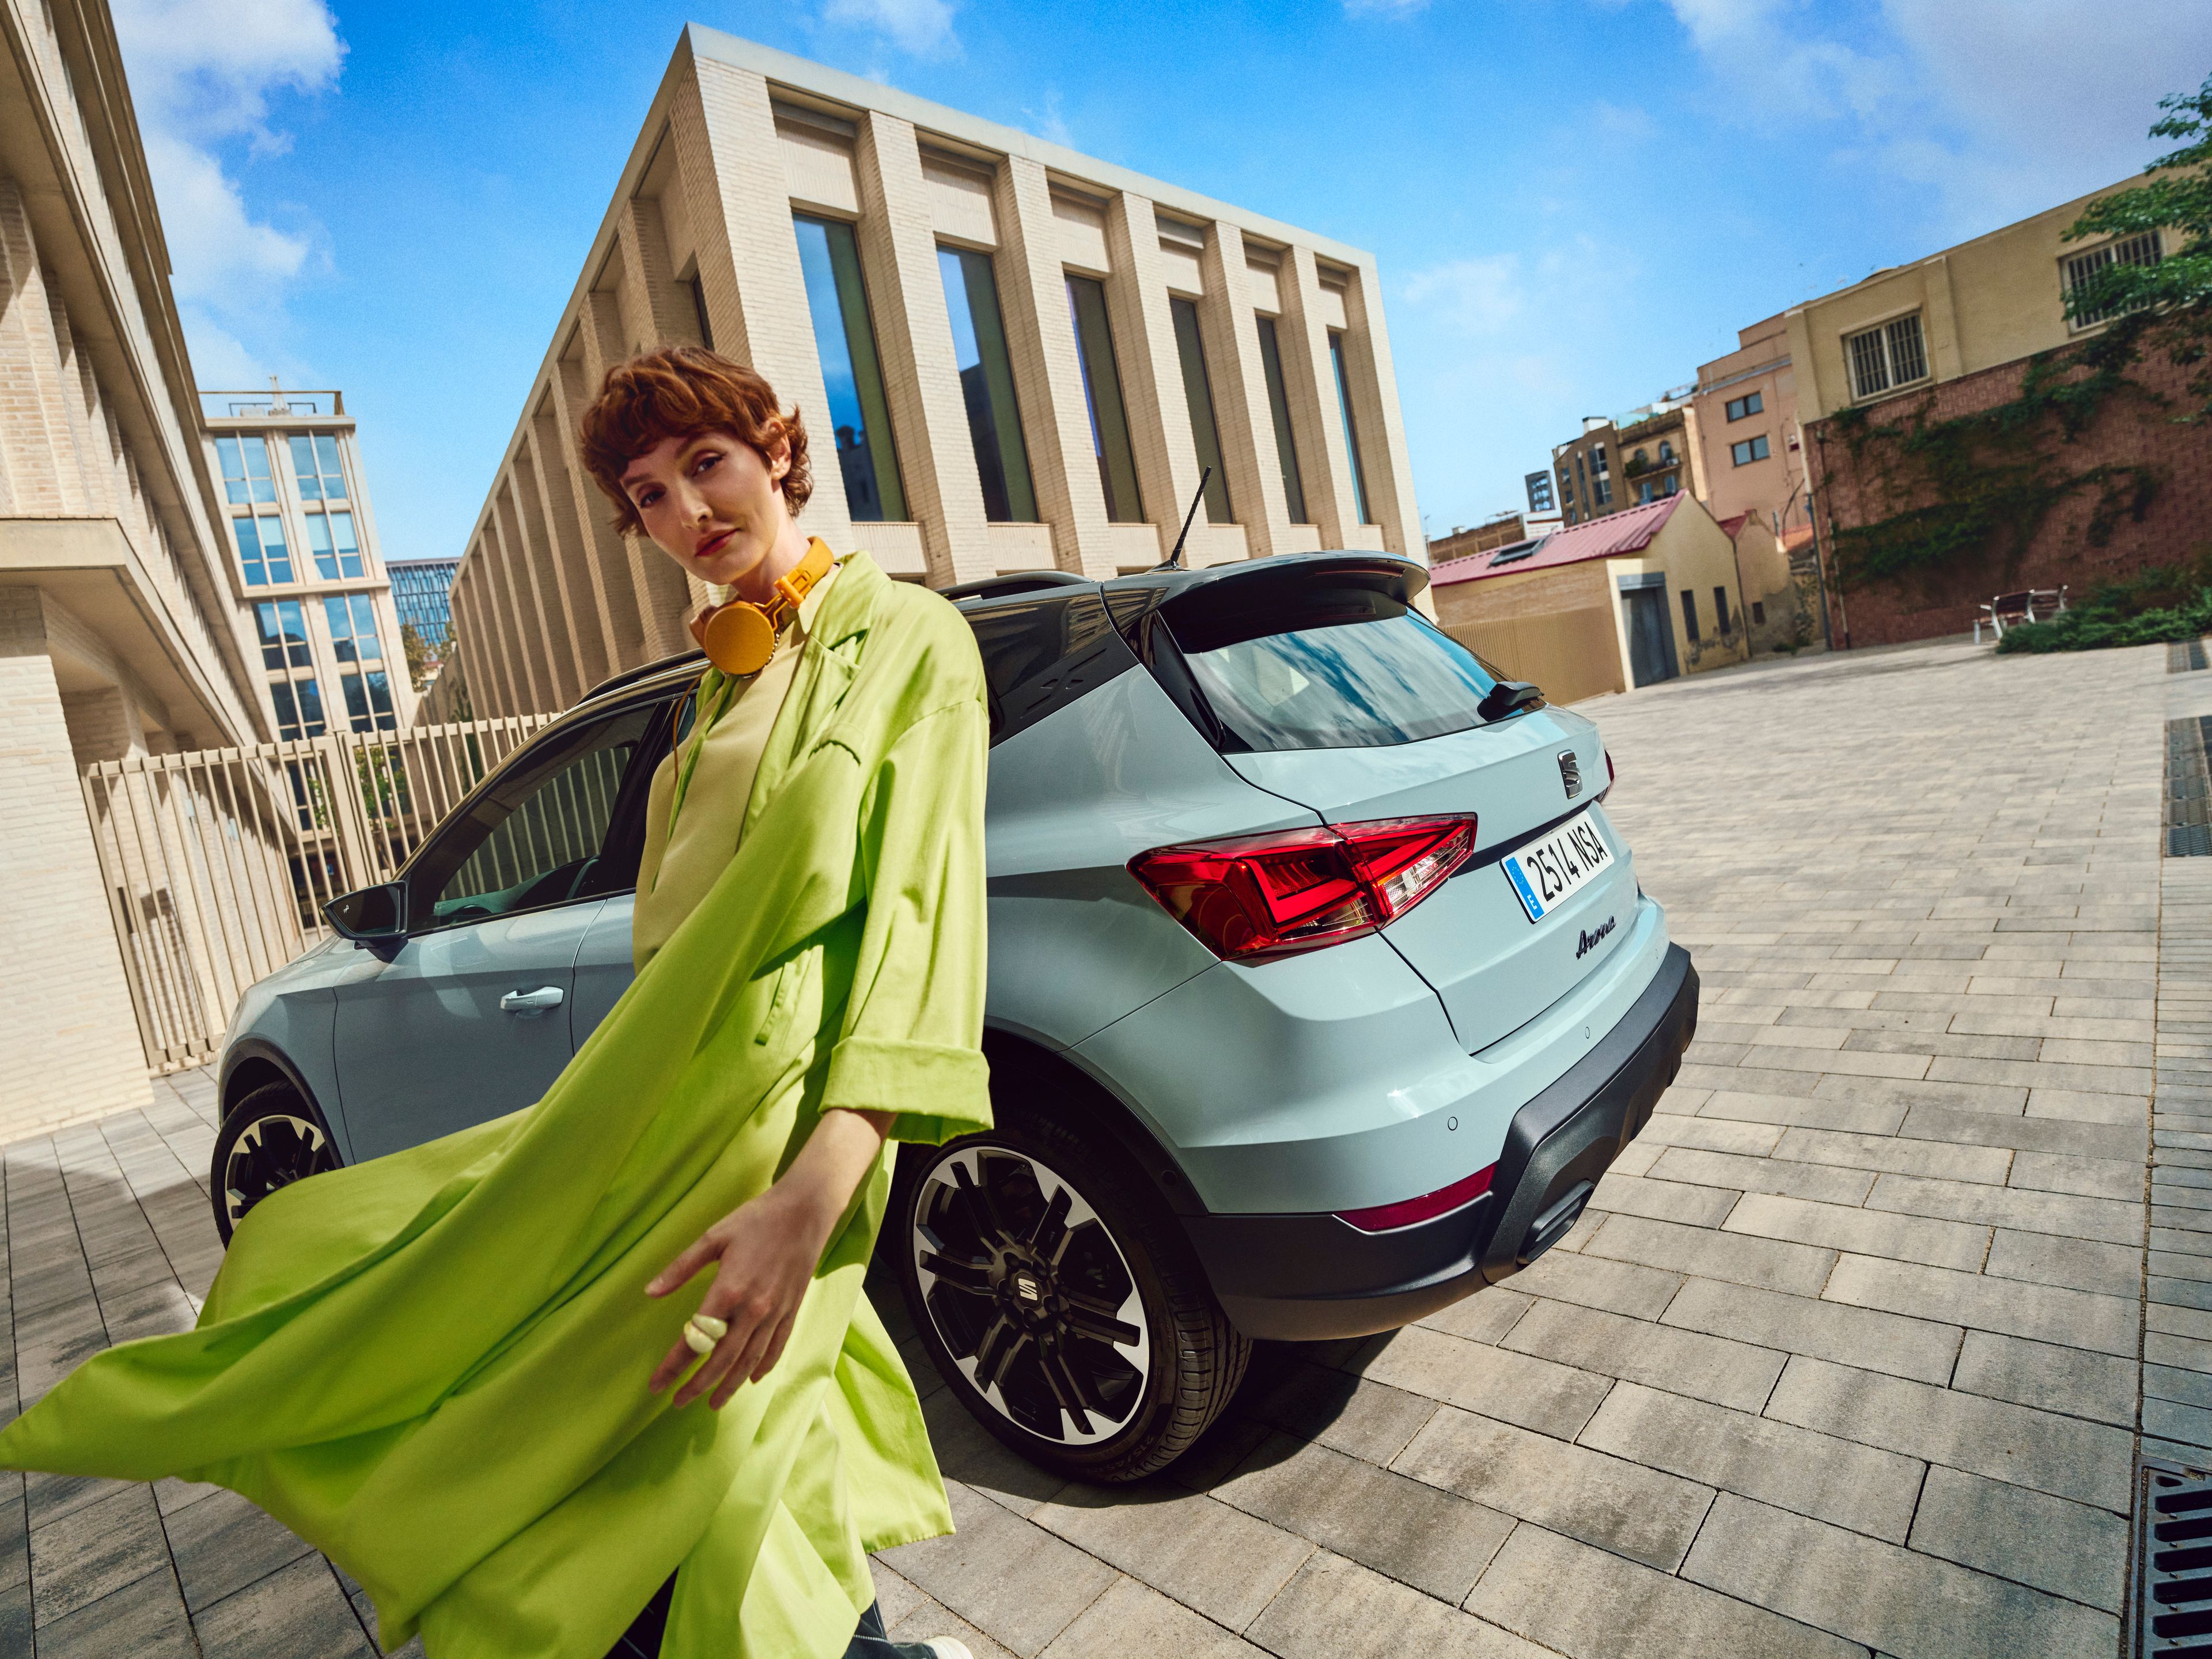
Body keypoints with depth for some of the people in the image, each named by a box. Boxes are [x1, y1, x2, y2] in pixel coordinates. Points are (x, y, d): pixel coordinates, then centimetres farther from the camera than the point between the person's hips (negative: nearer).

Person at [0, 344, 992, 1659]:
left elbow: (919, 917, -19)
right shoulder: (734, 673, 19)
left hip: (775, 1119, -8)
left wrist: (812, 1196, -28)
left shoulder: (903, 637, -6)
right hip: (657, 1104, 9)